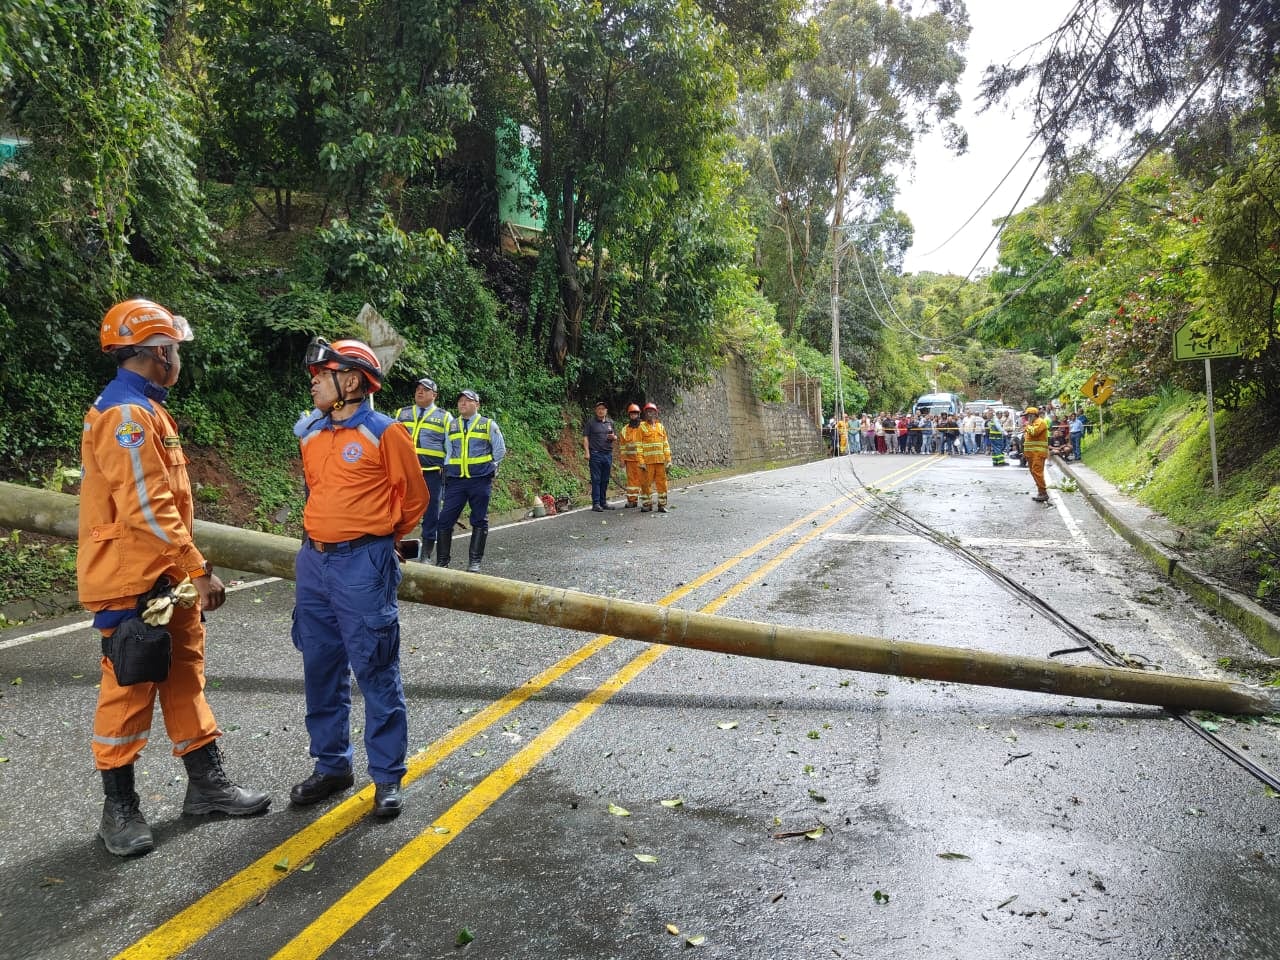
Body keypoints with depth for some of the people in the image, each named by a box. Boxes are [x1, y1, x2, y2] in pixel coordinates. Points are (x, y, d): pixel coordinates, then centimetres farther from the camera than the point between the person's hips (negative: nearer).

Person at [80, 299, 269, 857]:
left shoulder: (144, 410, 14)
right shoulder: (126, 414, -18)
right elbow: (147, 510, -25)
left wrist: (187, 570, 18)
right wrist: (200, 570, -23)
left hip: (167, 579, 10)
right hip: (131, 583, -10)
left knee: (185, 679, 14)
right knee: (129, 689, 1)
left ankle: (206, 785, 24)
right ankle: (119, 808, 16)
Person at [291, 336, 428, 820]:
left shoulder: (384, 432, -9)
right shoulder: (310, 435, 10)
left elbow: (413, 496, 0)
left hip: (362, 566, -6)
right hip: (313, 562, 7)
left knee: (376, 672, 0)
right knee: (321, 670, 13)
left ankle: (387, 776, 12)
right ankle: (331, 765, 27)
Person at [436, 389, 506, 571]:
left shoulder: (489, 425, 4)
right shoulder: (451, 426, 13)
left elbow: (499, 451, 9)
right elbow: (447, 451, 20)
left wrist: (488, 467, 8)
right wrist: (448, 468, 7)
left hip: (480, 480, -2)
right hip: (455, 479, 2)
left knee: (479, 521, 2)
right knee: (445, 519, -3)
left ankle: (475, 561, 10)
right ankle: (441, 561, 7)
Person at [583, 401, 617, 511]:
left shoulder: (610, 423, 16)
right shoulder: (590, 423, 2)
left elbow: (615, 437, 23)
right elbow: (585, 438, -2)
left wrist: (614, 437, -2)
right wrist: (587, 452, -12)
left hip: (608, 454, 4)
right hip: (595, 454, -4)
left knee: (605, 480, 8)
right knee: (596, 479, -5)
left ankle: (603, 502, 15)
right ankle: (596, 503, -5)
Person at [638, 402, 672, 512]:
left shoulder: (661, 427, 12)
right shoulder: (642, 427, 1)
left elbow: (666, 444, 12)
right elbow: (639, 445, -3)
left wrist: (668, 460, 6)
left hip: (660, 460, 3)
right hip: (648, 461, -3)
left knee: (662, 482, 4)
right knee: (646, 482, 0)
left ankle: (662, 504, 12)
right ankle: (646, 504, 10)